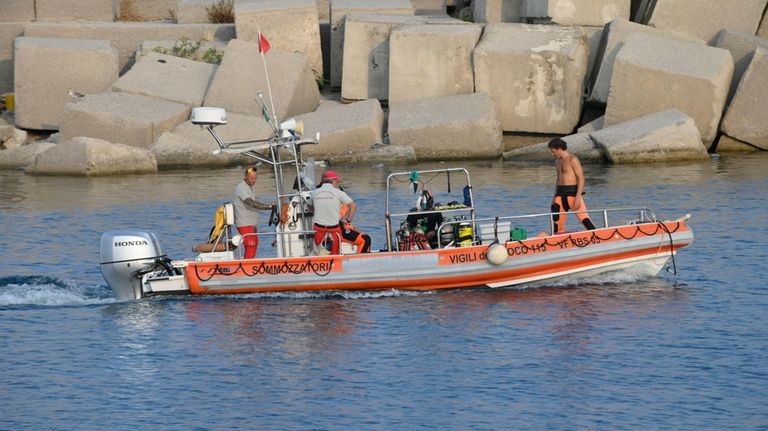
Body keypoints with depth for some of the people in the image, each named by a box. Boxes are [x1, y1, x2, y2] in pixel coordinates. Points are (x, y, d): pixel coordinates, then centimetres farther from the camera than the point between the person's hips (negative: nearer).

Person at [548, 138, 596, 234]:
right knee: (557, 221, 7)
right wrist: (555, 197, 17)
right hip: (560, 194, 8)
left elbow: (581, 179, -13)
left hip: (572, 192, -8)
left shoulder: (572, 160, -9)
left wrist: (578, 197, -20)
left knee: (585, 220, -15)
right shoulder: (558, 161, 15)